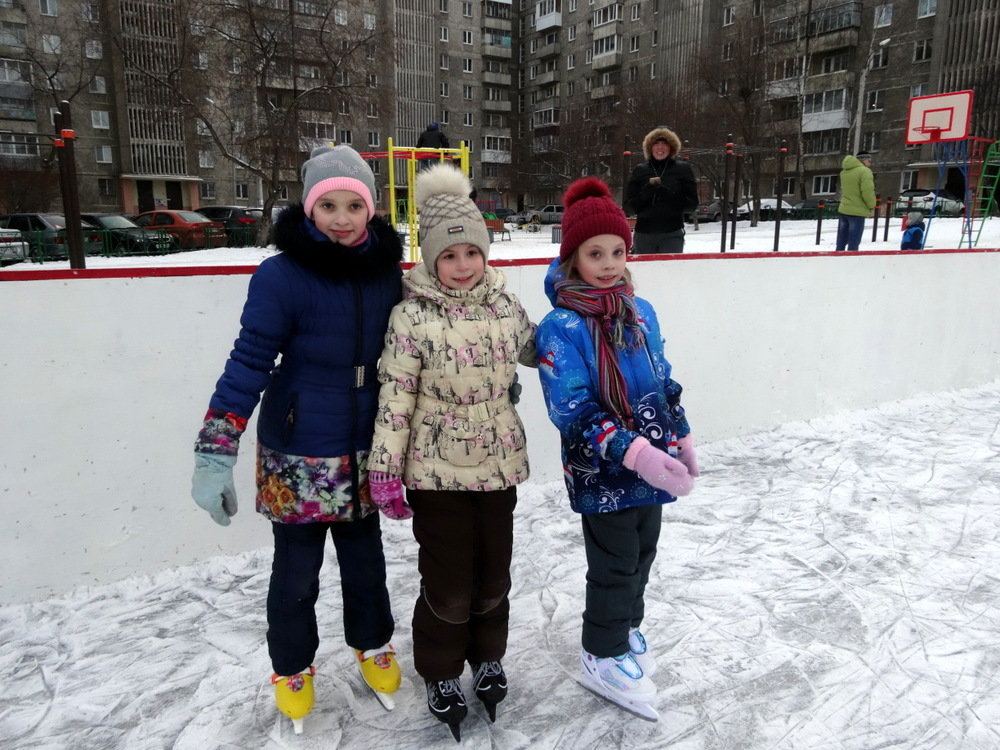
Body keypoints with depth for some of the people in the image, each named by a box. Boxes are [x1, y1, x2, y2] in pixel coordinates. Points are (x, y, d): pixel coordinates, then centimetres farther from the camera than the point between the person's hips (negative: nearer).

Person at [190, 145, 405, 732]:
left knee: (365, 557, 18)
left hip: (364, 452, 4)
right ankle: (293, 667, 38)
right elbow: (249, 365, -15)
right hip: (298, 456, -3)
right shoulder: (281, 277, -16)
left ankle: (373, 645, 44)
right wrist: (214, 457, -16)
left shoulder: (387, 272, -2)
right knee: (296, 569, 12)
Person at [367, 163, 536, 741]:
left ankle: (488, 660, 45)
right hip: (438, 473, -4)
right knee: (447, 583, 11)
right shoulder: (412, 315, -13)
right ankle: (442, 677, 37)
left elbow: (536, 352, 18)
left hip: (498, 465, 4)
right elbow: (395, 395, -13)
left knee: (495, 574, 19)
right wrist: (385, 470, -12)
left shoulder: (504, 303, 0)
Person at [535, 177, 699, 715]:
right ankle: (602, 655, 31)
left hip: (653, 464, 7)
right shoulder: (560, 328, -19)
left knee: (643, 553, 22)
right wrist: (636, 454, -32)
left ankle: (628, 625, 47)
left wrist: (681, 439, 18)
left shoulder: (641, 312, 3)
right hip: (602, 474, -7)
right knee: (615, 564, 8)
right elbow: (574, 412, -24)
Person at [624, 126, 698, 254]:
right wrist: (647, 192, -13)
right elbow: (629, 204, 5)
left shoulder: (683, 169, 6)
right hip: (644, 234, 2)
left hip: (672, 234, -2)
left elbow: (692, 203, 2)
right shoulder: (640, 171, 9)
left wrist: (670, 196, -14)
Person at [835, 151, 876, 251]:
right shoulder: (864, 171, -12)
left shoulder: (844, 172, 11)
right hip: (857, 212, -7)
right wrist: (872, 205, -4)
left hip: (843, 210, 7)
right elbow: (867, 191, -17)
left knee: (841, 243, 13)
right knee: (853, 244, -4)